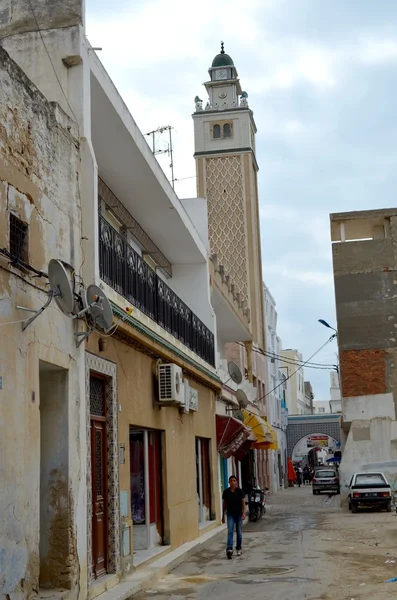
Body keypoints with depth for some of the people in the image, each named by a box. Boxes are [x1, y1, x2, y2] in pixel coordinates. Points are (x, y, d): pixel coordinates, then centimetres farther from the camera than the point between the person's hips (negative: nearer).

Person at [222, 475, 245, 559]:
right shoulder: (226, 492, 1)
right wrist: (223, 516, 9)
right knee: (230, 531, -12)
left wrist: (243, 513, -12)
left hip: (238, 514, 0)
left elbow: (243, 503, -2)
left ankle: (239, 548, 23)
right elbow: (224, 504, 8)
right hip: (230, 514, 0)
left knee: (239, 532, 8)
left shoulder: (240, 491, -4)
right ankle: (229, 549, -22)